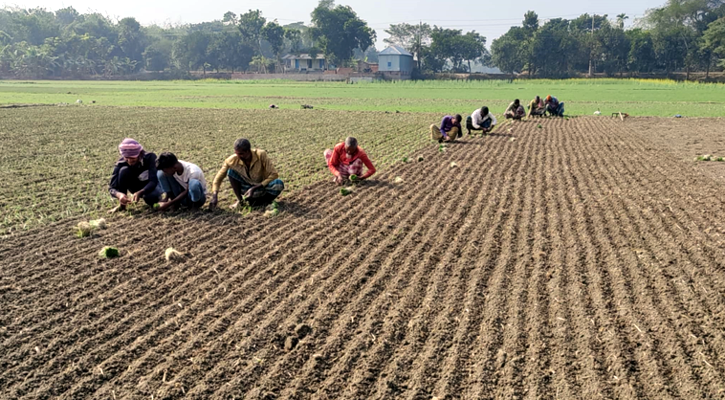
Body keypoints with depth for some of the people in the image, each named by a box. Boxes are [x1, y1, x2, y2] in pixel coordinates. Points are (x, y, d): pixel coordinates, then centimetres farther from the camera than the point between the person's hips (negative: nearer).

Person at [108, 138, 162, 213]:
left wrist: (139, 193, -55)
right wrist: (119, 195, -50)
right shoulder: (121, 163, -23)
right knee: (123, 170, -27)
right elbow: (112, 187, -26)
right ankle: (122, 205, -14)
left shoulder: (149, 157, -29)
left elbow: (153, 181, -37)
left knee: (151, 197, -38)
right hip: (136, 186, 3)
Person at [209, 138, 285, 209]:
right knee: (231, 171, -22)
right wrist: (214, 196, -25)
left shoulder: (261, 155, -23)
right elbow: (218, 178, -11)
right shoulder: (232, 160, -18)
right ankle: (240, 200, -9)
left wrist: (254, 188, -29)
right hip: (247, 188, 2)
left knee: (279, 184, -34)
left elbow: (273, 175, -23)